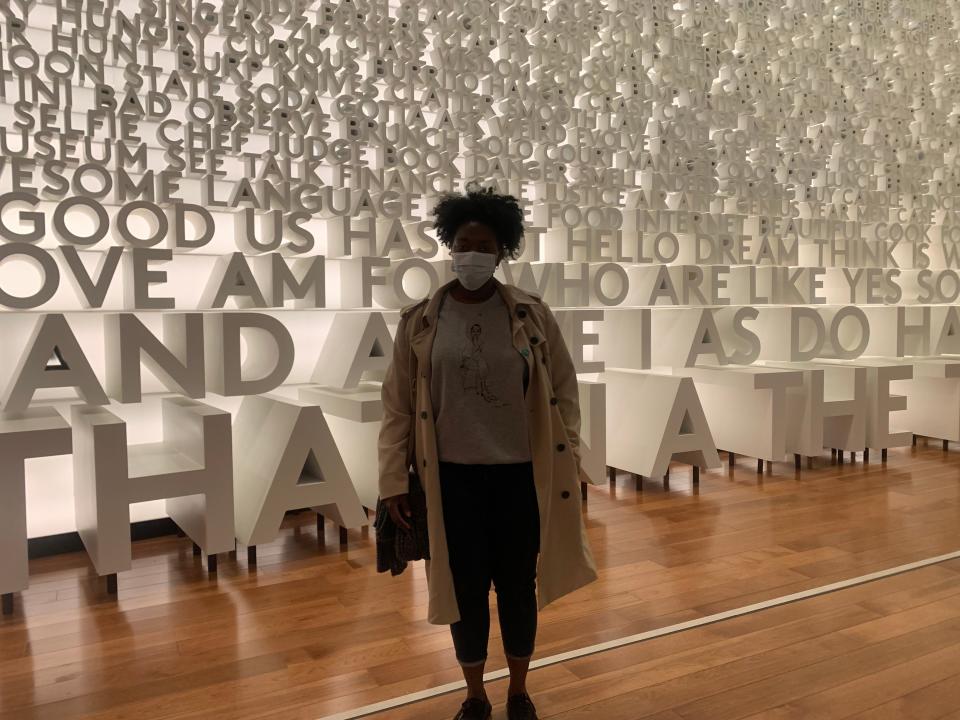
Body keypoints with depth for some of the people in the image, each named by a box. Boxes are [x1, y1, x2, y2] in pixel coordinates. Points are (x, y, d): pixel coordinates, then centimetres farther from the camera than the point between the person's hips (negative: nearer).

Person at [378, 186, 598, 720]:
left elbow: (564, 393, 0)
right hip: (452, 478, 0)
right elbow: (399, 407, -1)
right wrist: (394, 482, -3)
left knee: (518, 587, 13)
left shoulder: (533, 315, -4)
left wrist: (569, 469, -1)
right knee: (465, 589, 11)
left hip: (520, 476, 0)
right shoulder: (420, 321, -3)